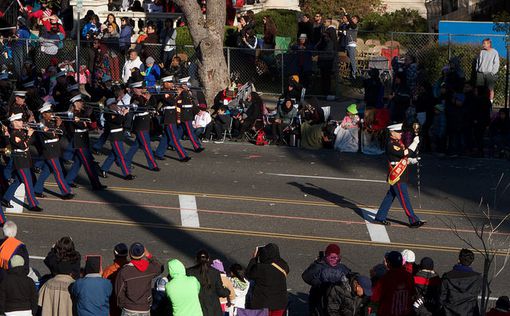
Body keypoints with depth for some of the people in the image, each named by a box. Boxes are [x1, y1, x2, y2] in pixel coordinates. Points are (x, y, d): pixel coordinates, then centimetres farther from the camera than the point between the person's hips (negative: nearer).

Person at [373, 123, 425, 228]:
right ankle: (414, 221, -2)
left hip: (401, 176, 10)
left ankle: (380, 217, 22)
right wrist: (415, 143, -21)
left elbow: (403, 158, 21)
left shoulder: (398, 142, 12)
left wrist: (411, 160, 3)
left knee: (390, 197, 15)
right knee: (404, 199, -5)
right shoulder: (391, 145, -19)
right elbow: (405, 153, -28)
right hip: (397, 177, -10)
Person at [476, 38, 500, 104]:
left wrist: (493, 72, -11)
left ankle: (491, 101, 1)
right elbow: (478, 61, 18)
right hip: (480, 73, 4)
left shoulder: (494, 52, -2)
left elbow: (496, 64, -4)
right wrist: (477, 70, 9)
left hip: (489, 74, -4)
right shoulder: (482, 52, 9)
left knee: (490, 89, -5)